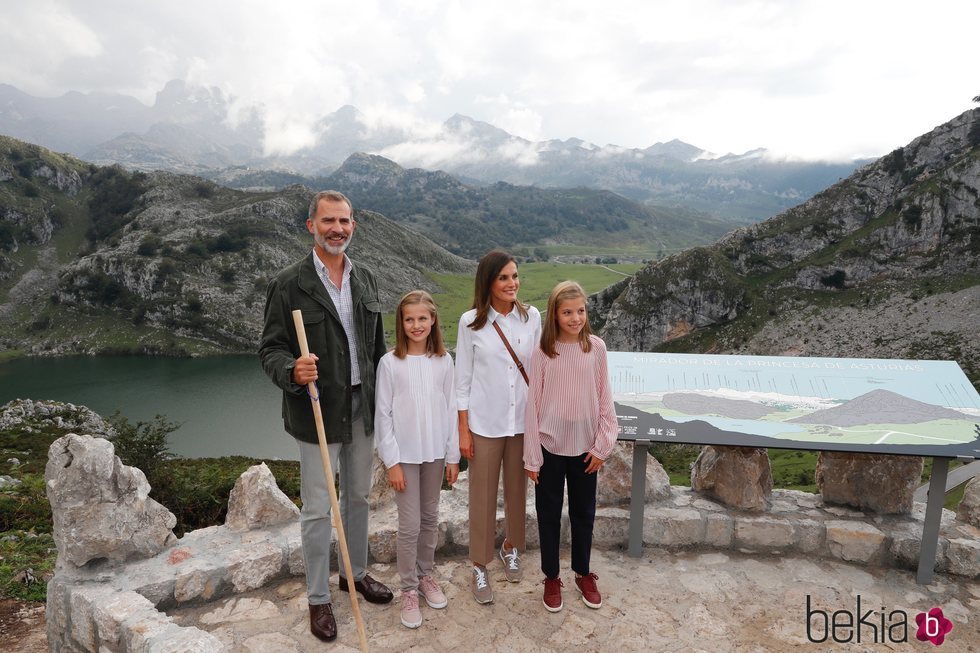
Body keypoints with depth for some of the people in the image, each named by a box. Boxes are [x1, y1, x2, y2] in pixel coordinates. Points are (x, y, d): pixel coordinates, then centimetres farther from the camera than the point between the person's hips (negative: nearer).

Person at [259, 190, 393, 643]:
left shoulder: (365, 279, 6)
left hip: (362, 406, 5)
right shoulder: (289, 284, -10)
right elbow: (270, 348, -10)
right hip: (317, 410, -5)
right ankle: (318, 598, 25)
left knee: (358, 496, 19)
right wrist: (292, 371, -32)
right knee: (317, 509, 6)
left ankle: (356, 573, 40)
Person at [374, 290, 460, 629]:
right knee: (410, 525, 3)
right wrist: (392, 461, -9)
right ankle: (409, 589, 21)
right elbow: (383, 415, -8)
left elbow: (450, 409, 3)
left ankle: (425, 575, 36)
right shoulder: (390, 363, -10)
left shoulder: (443, 361, -1)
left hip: (435, 453, 3)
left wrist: (453, 455, 2)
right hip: (405, 455, -3)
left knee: (430, 519, 16)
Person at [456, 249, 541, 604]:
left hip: (523, 420, 2)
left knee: (517, 489, 17)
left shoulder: (531, 317, -2)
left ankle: (511, 547, 42)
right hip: (485, 422, -2)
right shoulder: (471, 322, -8)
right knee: (483, 495, 8)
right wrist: (463, 429, -4)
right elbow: (463, 378, -4)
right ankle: (480, 565, 27)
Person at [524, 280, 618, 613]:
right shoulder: (542, 352, -11)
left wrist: (602, 445, -3)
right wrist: (532, 456, -6)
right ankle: (551, 578, 32)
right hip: (550, 446, -1)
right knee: (549, 514, 13)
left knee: (584, 513, 17)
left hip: (584, 445, 2)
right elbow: (533, 404, -7)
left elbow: (604, 398, -1)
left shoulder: (596, 347, -6)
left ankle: (583, 574, 38)